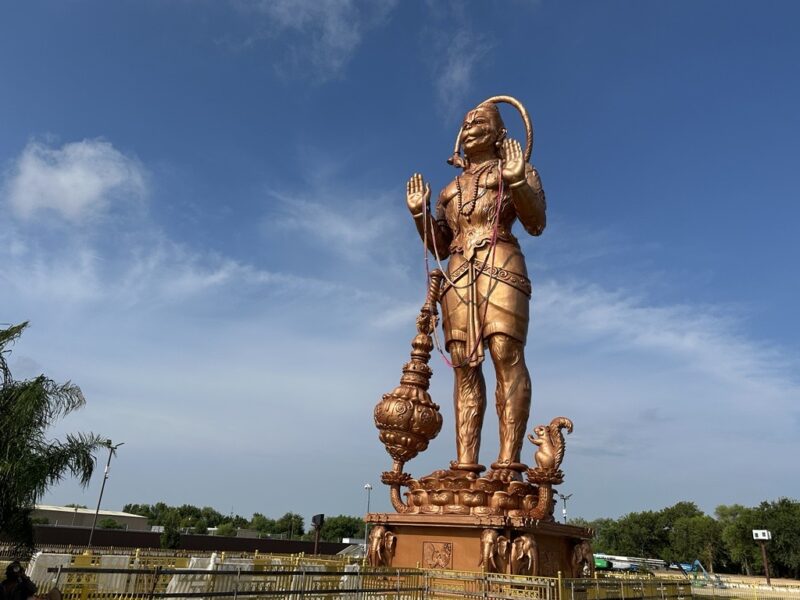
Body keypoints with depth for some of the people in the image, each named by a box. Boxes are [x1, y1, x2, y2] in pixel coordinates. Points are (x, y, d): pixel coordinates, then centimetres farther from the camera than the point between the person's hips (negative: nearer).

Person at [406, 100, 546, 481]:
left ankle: (509, 462, -22)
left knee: (506, 354, -19)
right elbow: (439, 247, 24)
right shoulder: (450, 189, 29)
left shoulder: (515, 169, 16)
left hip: (499, 264, -4)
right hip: (458, 274, 5)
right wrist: (419, 211, 13)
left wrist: (516, 180, -13)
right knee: (464, 366, -6)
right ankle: (465, 465, -10)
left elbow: (536, 223, 0)